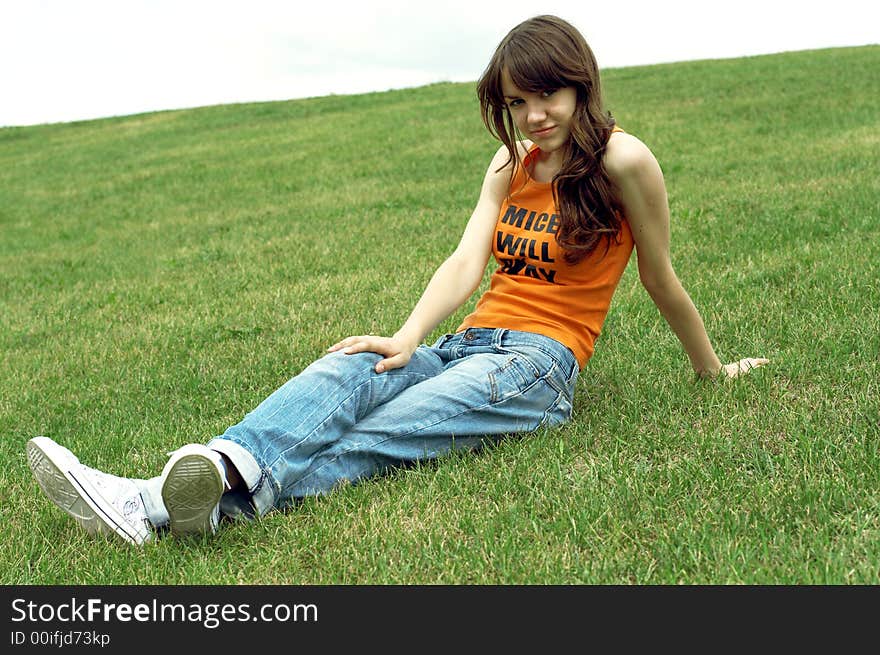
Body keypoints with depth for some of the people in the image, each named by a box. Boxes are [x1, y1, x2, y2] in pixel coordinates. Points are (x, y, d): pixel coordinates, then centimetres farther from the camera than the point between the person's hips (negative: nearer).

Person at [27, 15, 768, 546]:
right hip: (470, 342, 5)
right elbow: (467, 260, 1)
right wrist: (408, 340, -16)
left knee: (393, 430, -31)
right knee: (342, 374, -24)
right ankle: (157, 499, -43)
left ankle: (235, 488, -55)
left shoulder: (622, 160, -4)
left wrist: (713, 371, 16)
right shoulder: (511, 163, 16)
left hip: (541, 364, -5)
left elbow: (662, 281, 5)